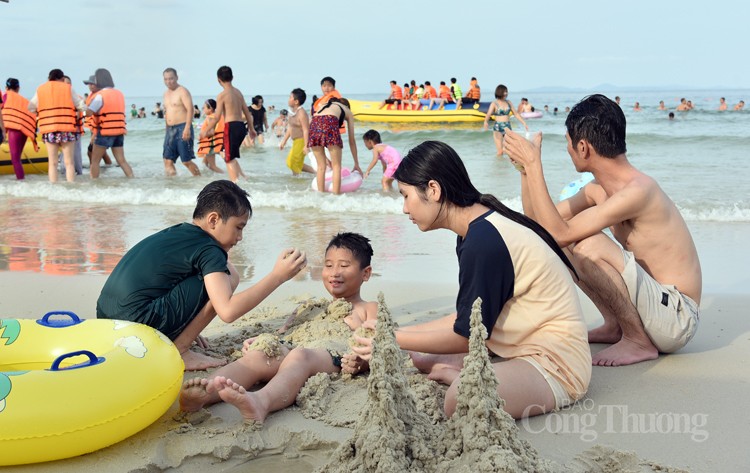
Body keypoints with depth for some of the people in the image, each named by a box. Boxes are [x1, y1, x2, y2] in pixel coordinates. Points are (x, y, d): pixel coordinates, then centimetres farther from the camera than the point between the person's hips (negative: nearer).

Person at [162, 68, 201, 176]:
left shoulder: (183, 91, -7)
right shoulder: (166, 94, 18)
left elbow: (190, 110, -17)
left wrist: (187, 128, -26)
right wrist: (167, 129, 18)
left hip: (182, 128, -8)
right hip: (170, 130, 8)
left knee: (186, 161, -7)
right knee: (168, 160, 1)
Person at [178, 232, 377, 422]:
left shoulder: (368, 309, 28)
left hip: (333, 356, -4)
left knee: (300, 355, -38)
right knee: (257, 354, -29)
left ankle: (261, 403, -69)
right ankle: (200, 396, -56)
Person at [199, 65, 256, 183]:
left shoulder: (222, 95, -7)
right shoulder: (238, 92, 13)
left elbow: (217, 117, -10)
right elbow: (247, 112, 17)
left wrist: (205, 131, 0)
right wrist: (252, 128, 28)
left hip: (231, 126, -7)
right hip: (242, 126, 7)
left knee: (229, 159, -2)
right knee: (231, 156, 23)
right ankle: (243, 178, 16)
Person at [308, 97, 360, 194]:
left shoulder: (324, 106, 41)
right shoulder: (347, 111, 31)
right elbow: (352, 140, 30)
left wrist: (326, 158, 47)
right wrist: (356, 163, 35)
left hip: (314, 124, 4)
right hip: (329, 123, -4)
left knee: (321, 166, 16)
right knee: (336, 165, 7)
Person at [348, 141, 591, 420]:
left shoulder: (484, 240, -23)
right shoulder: (477, 230, 8)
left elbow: (466, 335, -15)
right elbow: (463, 319, 11)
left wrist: (394, 339, -4)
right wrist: (396, 335, 8)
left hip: (555, 364, -9)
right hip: (519, 350, 10)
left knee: (462, 400, -35)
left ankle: (451, 374, -8)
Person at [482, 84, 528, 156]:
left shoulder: (508, 102, 9)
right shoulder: (494, 104, -6)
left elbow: (516, 114, 16)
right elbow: (488, 114, -21)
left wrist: (524, 123, 12)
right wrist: (486, 122, -43)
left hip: (508, 127, 4)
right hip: (498, 128, -4)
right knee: (500, 151, -10)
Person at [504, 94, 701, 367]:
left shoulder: (638, 191, -24)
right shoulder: (598, 190, 4)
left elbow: (558, 233, -30)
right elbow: (537, 223, 9)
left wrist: (534, 164, -24)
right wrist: (526, 166, 1)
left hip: (676, 318, -9)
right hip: (651, 299, 9)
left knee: (589, 247, -29)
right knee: (563, 248, 7)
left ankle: (639, 342, -11)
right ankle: (615, 326, 12)